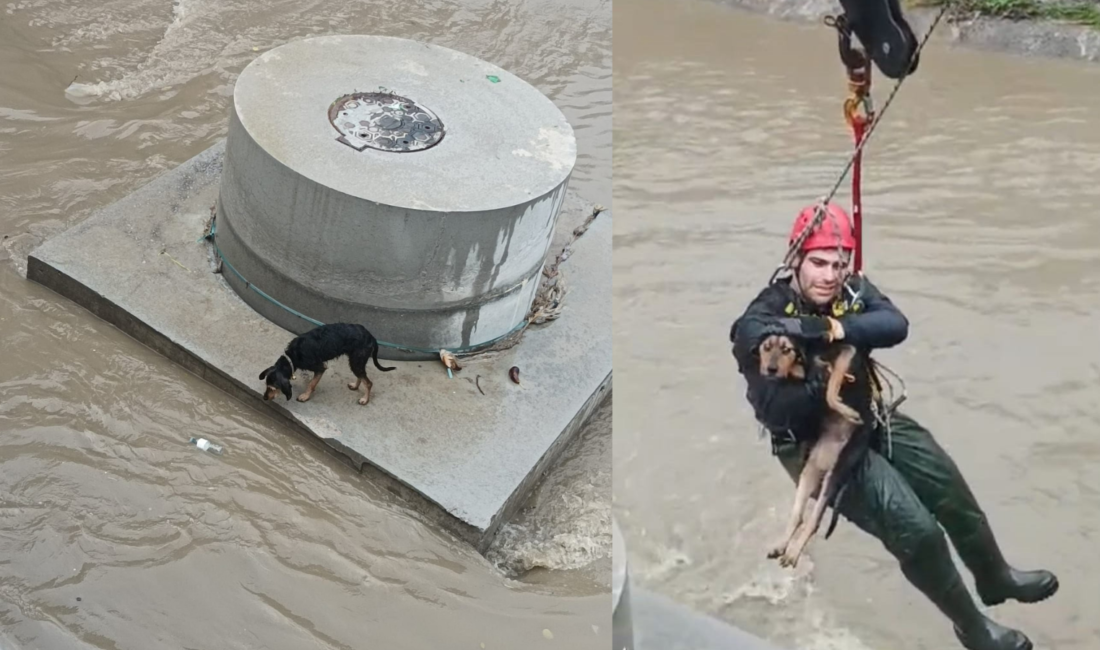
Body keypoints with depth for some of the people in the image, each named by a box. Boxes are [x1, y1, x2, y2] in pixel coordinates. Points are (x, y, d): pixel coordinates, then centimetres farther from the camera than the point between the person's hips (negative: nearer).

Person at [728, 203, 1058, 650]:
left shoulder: (853, 291, -9)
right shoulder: (760, 324, -24)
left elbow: (896, 325, -29)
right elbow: (772, 411, -36)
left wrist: (833, 328, -39)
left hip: (872, 421, 7)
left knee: (954, 495, 18)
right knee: (917, 531, -11)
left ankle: (996, 579, 48)